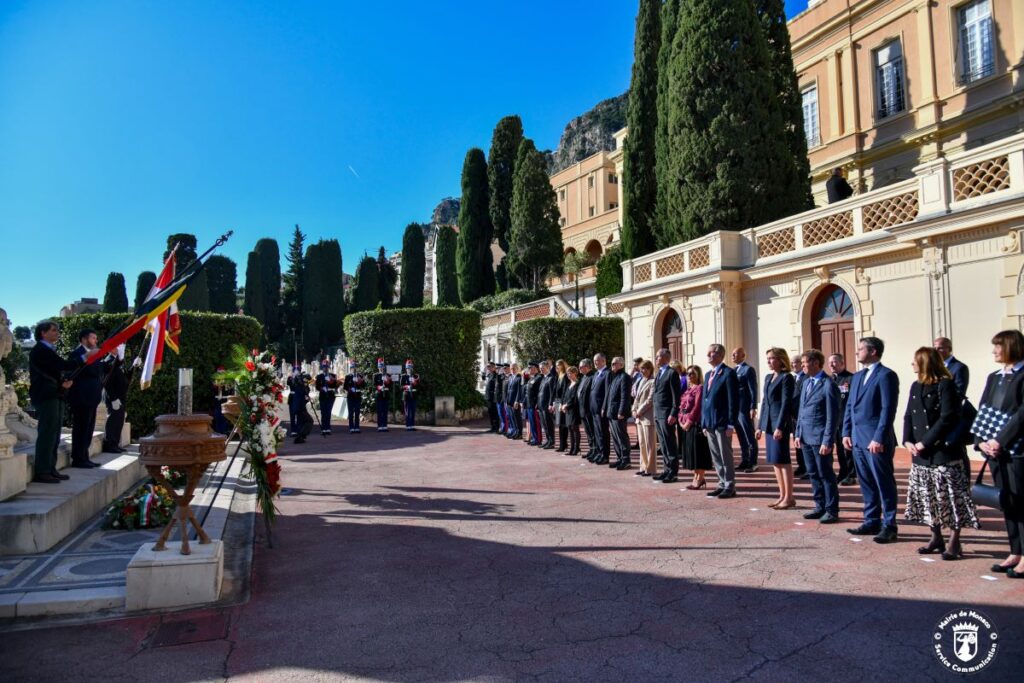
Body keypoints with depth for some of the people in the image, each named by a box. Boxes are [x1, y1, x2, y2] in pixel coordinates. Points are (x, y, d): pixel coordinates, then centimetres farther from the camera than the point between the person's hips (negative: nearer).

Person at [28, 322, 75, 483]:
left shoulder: (50, 350, 20)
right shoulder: (40, 350, -10)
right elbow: (63, 365, -22)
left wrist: (65, 382, 4)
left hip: (55, 396, 10)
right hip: (46, 396, -10)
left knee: (54, 434, 10)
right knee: (47, 434, -10)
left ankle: (50, 469, 14)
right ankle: (41, 472, -8)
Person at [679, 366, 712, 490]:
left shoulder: (700, 388, -11)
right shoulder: (687, 390, 16)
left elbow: (697, 407, -17)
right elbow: (682, 406, 15)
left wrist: (689, 422, -17)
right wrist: (681, 420, 3)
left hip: (696, 424, -9)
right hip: (686, 425, 9)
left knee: (698, 451, -3)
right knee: (690, 451, 12)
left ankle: (699, 480, 3)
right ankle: (697, 478, 22)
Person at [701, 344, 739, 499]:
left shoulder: (728, 373, -9)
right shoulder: (708, 374, 16)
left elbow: (733, 400, -13)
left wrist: (730, 424, -17)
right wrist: (703, 422, 13)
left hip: (722, 423, -8)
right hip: (709, 423, 8)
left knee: (726, 456, 1)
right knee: (716, 457, 13)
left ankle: (730, 487, 10)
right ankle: (722, 484, 23)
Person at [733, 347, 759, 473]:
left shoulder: (749, 370, -8)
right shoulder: (735, 370, 16)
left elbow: (753, 390, -12)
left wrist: (753, 408, -16)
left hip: (745, 409, -8)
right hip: (735, 408, 8)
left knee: (750, 438, 0)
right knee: (741, 438, 12)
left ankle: (752, 464, 5)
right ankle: (744, 461, 19)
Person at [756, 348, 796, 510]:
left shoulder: (786, 377, -8)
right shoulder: (768, 377, 16)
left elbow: (786, 403, -14)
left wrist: (780, 426, -19)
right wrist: (760, 426, 15)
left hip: (780, 423, -8)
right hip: (768, 423, 8)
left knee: (783, 460, -4)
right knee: (775, 461, 9)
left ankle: (789, 498, 4)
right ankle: (782, 496, 16)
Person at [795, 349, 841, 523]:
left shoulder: (828, 385, -12)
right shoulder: (806, 383, 13)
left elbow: (833, 416, -14)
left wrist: (827, 441, -16)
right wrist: (798, 434, 12)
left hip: (820, 439, -8)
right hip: (806, 437, 8)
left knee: (826, 475, 2)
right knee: (813, 474, 13)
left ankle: (831, 511, 12)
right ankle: (820, 507, 24)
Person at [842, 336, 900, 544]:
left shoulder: (886, 375, -8)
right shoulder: (857, 377, 17)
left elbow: (888, 409, -14)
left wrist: (879, 438, -18)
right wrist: (846, 433, 10)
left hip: (876, 440, -8)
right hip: (858, 439, 8)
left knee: (884, 484, 2)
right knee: (867, 484, 13)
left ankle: (889, 526, 10)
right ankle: (872, 522, 22)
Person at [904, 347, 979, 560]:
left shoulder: (945, 385, -10)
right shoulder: (916, 387, 13)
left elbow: (947, 418, -16)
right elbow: (908, 416, 13)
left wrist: (925, 442, -17)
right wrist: (907, 441, -2)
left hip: (943, 452, -7)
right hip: (920, 454, 7)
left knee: (950, 497, 0)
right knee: (928, 498, 12)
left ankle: (954, 542, 9)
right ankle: (936, 538, 24)